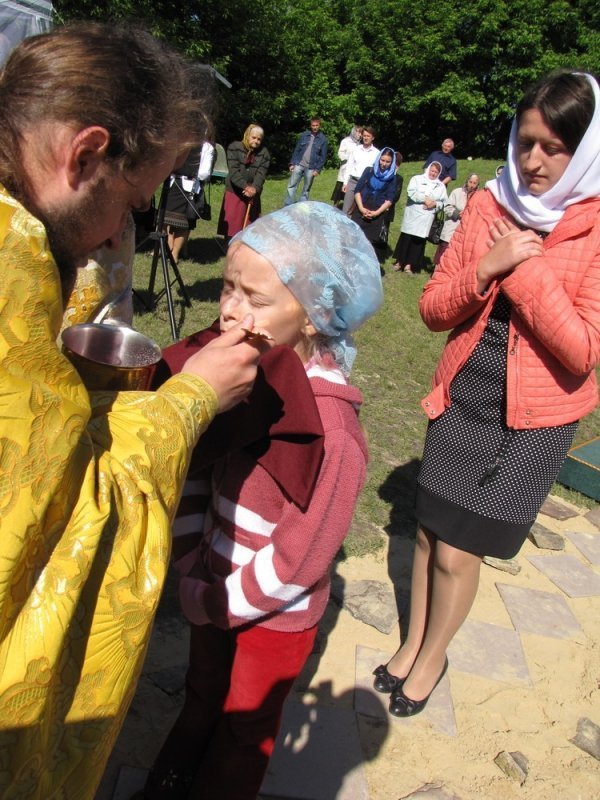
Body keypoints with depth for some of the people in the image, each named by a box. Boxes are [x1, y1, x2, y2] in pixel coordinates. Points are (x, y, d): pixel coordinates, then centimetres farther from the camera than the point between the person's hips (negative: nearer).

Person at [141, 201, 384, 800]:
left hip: (273, 616, -6)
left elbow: (296, 561, -25)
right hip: (214, 593, 6)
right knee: (202, 698, 32)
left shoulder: (330, 431, -33)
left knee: (243, 730, 23)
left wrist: (211, 602, -14)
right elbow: (196, 470, -3)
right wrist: (192, 567, -8)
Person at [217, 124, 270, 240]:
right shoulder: (234, 147, -7)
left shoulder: (264, 153, 0)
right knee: (231, 224, 1)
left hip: (253, 194, 2)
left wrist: (254, 188, -31)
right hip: (234, 192, -2)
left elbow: (261, 174, -11)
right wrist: (245, 186, -31)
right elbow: (233, 170, -17)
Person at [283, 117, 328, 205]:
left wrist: (318, 169, -8)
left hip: (311, 168, -2)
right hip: (298, 165, 2)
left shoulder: (323, 139, 0)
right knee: (291, 186, -1)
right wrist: (292, 163, 0)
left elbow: (323, 156, -1)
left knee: (306, 190, 6)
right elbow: (296, 150, 7)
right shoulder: (304, 135, 4)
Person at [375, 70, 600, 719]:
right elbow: (434, 311, 0)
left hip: (534, 419, -3)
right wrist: (486, 268, -17)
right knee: (430, 531, 12)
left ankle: (433, 656, 35)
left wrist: (525, 268, -21)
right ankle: (412, 641, 40)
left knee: (457, 551, 5)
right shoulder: (489, 204, -1)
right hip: (461, 396, 3)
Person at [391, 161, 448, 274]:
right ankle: (399, 262, 11)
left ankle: (409, 265, 6)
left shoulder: (441, 186, 13)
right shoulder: (417, 179, 5)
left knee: (419, 240, 0)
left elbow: (444, 202, 6)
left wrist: (435, 204, -13)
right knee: (406, 238, -1)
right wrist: (425, 199, -17)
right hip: (412, 215, -2)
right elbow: (411, 192, -11)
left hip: (427, 218, 2)